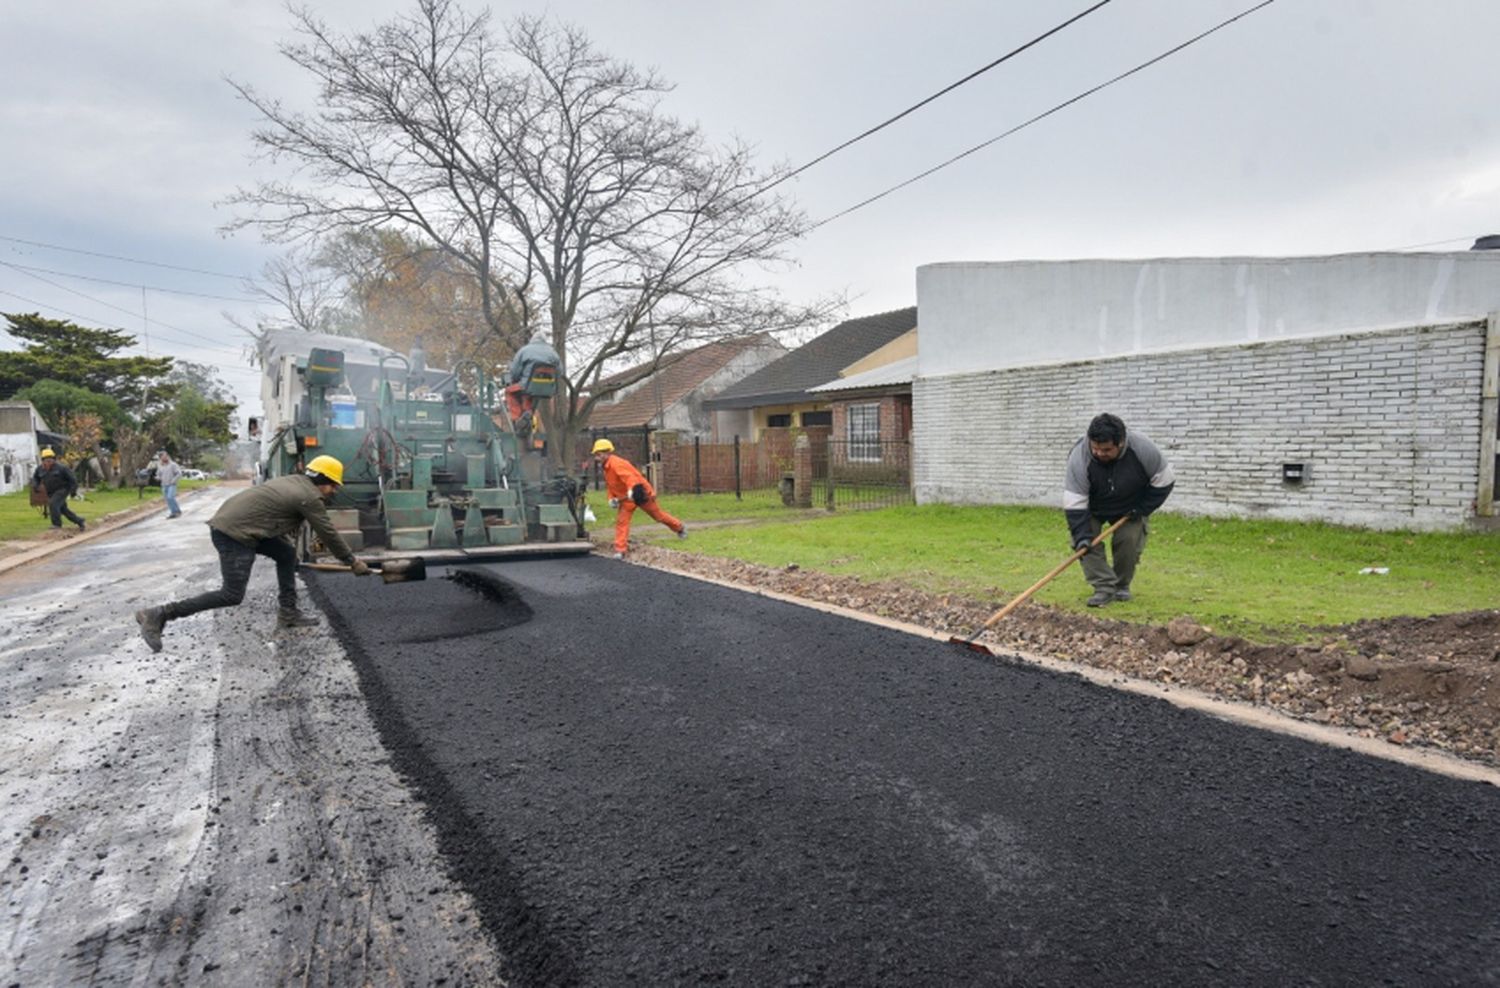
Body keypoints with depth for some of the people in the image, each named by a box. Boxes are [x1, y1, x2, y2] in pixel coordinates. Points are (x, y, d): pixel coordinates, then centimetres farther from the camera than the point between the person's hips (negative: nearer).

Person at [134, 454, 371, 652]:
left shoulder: (295, 481, 16)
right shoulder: (310, 498, -10)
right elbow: (329, 535, -4)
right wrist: (352, 561, 7)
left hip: (230, 523, 10)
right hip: (234, 532, -10)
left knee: (286, 554, 14)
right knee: (232, 595, -7)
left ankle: (288, 613, 16)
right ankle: (158, 615, -5)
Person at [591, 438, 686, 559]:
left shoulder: (616, 463, -26)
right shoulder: (606, 468, 7)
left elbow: (629, 476, -41)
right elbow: (609, 485, 15)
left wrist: (632, 490, -57)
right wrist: (611, 498, -3)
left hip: (639, 493, -8)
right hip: (626, 498, 8)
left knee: (658, 515, 8)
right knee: (621, 521, -6)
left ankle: (680, 528, 31)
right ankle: (620, 550, -7)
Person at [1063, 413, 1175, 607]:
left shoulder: (1141, 449, -31)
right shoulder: (1079, 457, -35)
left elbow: (1163, 480, -14)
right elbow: (1074, 501, -33)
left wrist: (1143, 508, -17)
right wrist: (1081, 535, -39)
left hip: (1129, 508, 1)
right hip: (1092, 509, -1)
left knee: (1130, 540, -12)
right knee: (1088, 542, -18)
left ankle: (1122, 585, 11)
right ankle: (1105, 588, -11)